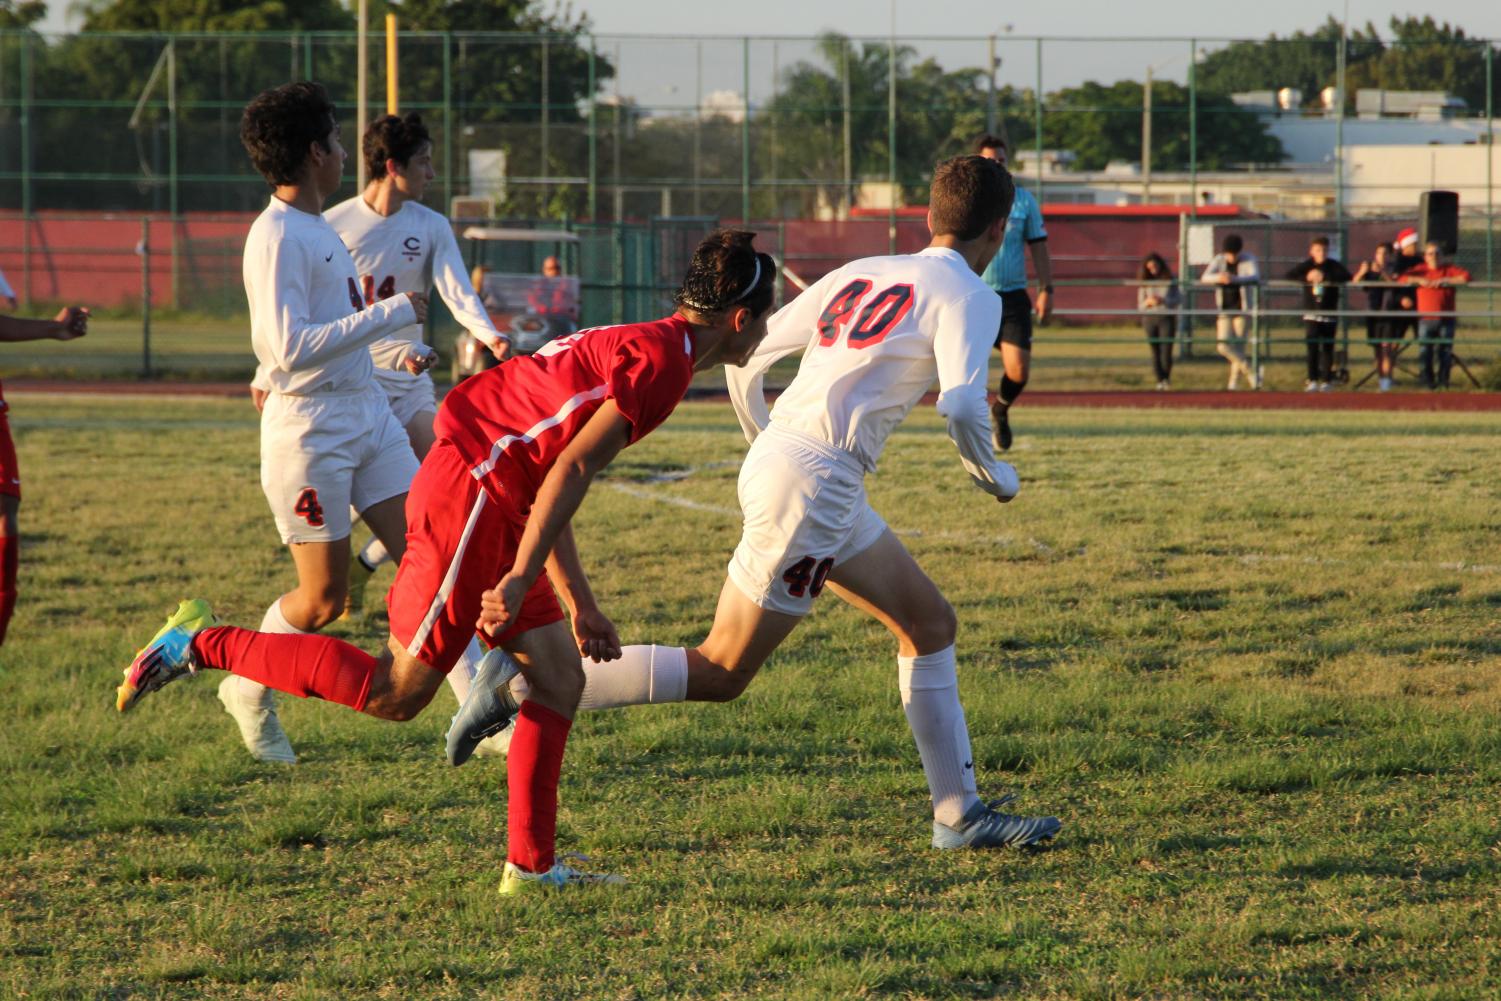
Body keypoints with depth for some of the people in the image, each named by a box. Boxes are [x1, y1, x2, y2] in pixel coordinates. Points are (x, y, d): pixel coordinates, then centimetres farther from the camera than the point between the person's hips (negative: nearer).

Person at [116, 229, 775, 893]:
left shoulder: (625, 346, 22)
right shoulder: (660, 358, -10)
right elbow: (571, 470, -18)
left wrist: (581, 606, 26)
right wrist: (521, 577, -22)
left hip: (491, 507, 11)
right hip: (472, 496, -11)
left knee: (560, 682, 9)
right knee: (396, 694, -8)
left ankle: (532, 865, 12)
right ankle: (201, 645, -3)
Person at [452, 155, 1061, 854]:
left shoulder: (860, 273, 17)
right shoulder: (968, 294, -4)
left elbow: (744, 359, 18)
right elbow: (961, 406, -18)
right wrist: (991, 475, 1)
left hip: (776, 457, 9)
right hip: (812, 481, -9)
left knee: (930, 624, 16)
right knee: (721, 673, -2)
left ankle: (960, 814, 18)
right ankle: (522, 686, -4)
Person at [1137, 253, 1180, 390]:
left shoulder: (1170, 281, 3)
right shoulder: (1144, 284, 7)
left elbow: (1179, 300, 2)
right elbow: (1140, 306, 8)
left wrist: (1163, 301, -14)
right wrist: (1147, 302, -14)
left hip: (1167, 318, -2)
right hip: (1150, 318, 2)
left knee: (1166, 352, -9)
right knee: (1155, 352, -2)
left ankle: (1167, 378, 12)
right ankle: (1160, 381, 4)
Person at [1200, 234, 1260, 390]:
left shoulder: (1248, 260, -4)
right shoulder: (1218, 260, 2)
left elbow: (1255, 277, -21)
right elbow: (1205, 277, -11)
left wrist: (1235, 279, -39)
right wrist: (1218, 278, -35)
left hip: (1241, 308, -3)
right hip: (1224, 310, 3)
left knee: (1238, 347, -4)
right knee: (1223, 346, -8)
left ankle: (1234, 382, 6)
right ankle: (1251, 374, 2)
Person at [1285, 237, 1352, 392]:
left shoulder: (1334, 266, -2)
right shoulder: (1306, 265, 3)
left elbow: (1347, 277, -18)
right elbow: (1290, 276, -5)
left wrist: (1324, 277, -24)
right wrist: (1306, 278, -20)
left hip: (1330, 314, 0)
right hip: (1311, 314, 0)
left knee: (1327, 348, 4)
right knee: (1312, 347, -9)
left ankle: (1327, 380, 13)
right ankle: (1313, 380, -7)